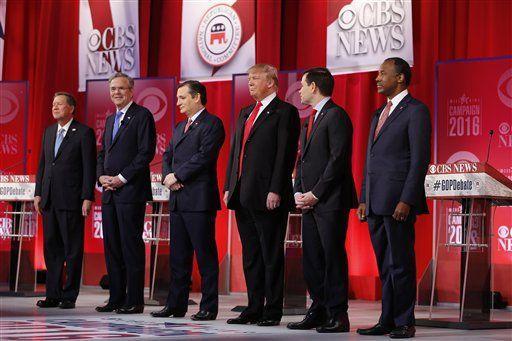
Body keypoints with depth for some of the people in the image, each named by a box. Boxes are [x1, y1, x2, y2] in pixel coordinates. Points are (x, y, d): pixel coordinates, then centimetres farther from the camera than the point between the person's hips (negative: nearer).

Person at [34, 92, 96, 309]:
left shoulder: (84, 133, -4)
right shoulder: (48, 132, 16)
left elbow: (89, 167, -7)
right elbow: (42, 164, 18)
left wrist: (87, 198, -13)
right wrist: (38, 193, 11)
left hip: (71, 199, -6)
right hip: (49, 199, 7)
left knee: (73, 249, -1)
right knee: (51, 248, 9)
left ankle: (69, 296, 4)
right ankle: (53, 294, 14)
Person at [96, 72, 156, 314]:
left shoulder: (142, 115, -4)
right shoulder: (110, 119, 21)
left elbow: (146, 152, -13)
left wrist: (121, 178, -15)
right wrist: (101, 176, 4)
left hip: (131, 192, -8)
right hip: (109, 193, 8)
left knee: (131, 245, -7)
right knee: (112, 246, 9)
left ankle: (134, 301, -3)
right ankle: (116, 298, 14)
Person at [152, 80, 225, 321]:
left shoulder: (212, 124, -5)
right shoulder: (180, 127, 22)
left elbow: (204, 156, -16)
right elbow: (168, 156, 20)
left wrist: (177, 175, -12)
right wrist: (167, 177, 0)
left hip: (199, 199, -9)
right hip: (178, 199, 9)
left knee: (205, 255, -4)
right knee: (178, 256, 11)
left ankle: (208, 307, 0)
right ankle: (176, 305, 16)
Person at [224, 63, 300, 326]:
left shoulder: (285, 112, -4)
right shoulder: (245, 113, 20)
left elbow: (286, 154, -12)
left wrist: (275, 191, -18)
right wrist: (229, 187, 13)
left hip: (267, 196, -8)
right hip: (243, 196, 8)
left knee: (271, 255, -2)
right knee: (250, 255, 11)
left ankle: (272, 311, 3)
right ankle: (254, 308, 17)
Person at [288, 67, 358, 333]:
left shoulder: (336, 116, -9)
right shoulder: (309, 120, 21)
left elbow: (338, 159, -16)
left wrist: (315, 194, -15)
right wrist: (298, 192, 7)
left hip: (331, 201, -9)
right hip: (310, 202, 9)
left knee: (333, 257, -6)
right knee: (311, 259, 9)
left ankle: (337, 316, -2)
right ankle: (319, 311, 16)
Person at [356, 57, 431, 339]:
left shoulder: (416, 111, -6)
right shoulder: (379, 114, 21)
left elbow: (420, 159, -13)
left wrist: (406, 200, -19)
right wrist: (363, 200, 16)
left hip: (398, 202, -8)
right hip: (376, 203, 8)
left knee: (400, 264, -3)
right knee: (385, 266, 10)